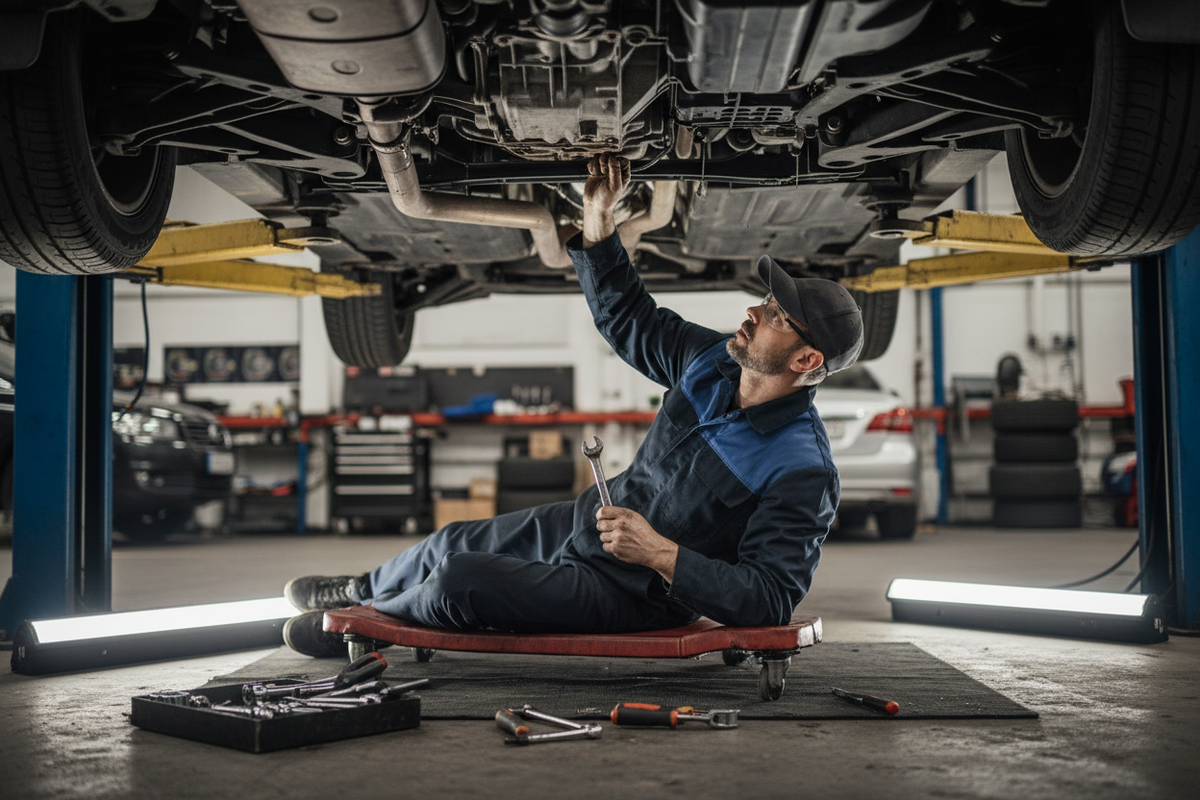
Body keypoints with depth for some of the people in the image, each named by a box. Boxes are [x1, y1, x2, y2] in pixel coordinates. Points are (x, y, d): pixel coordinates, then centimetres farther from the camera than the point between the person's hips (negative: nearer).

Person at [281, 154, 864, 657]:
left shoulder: (801, 473, -28)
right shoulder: (715, 362, -6)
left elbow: (769, 600, -31)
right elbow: (629, 319, 6)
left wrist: (660, 555, -36)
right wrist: (597, 220, -7)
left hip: (636, 596, -7)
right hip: (593, 519, 8)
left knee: (458, 584, -17)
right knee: (456, 543, 18)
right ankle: (363, 588, 52)